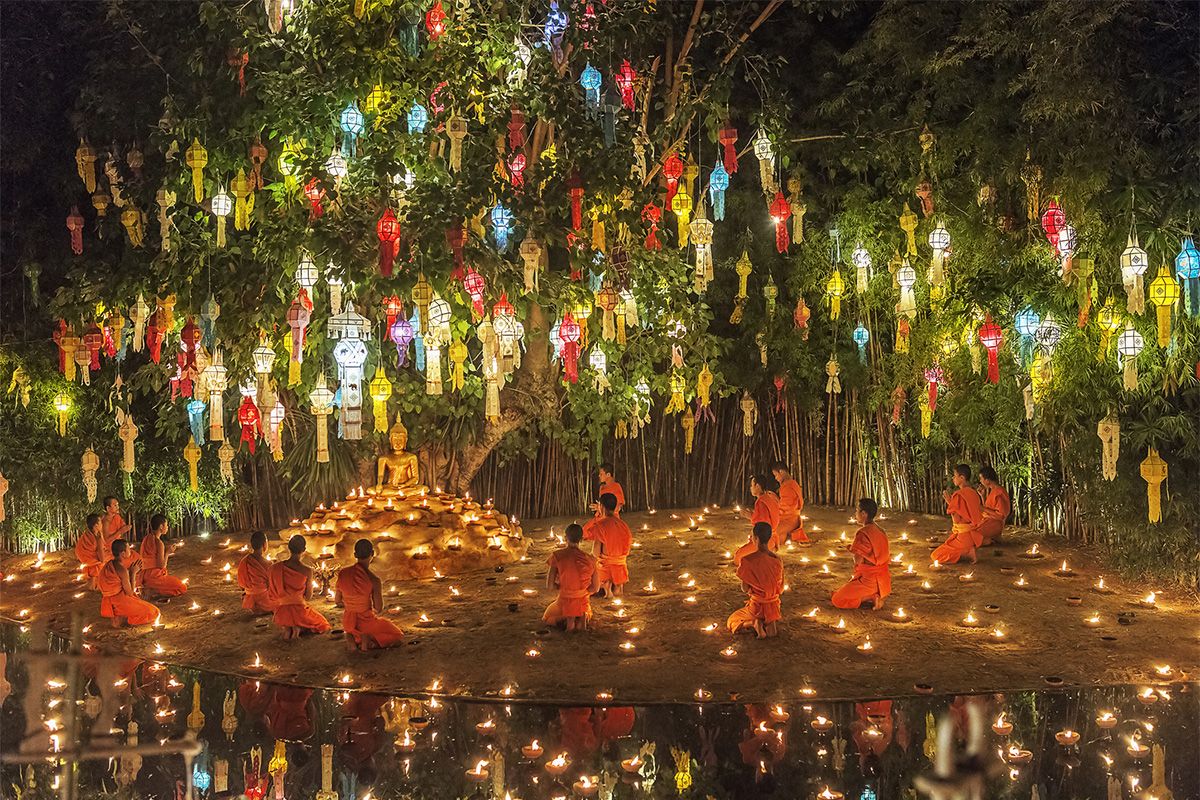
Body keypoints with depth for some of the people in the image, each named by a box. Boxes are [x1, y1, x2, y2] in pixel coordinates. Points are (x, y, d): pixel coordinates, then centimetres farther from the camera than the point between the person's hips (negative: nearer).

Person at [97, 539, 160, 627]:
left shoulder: (109, 564, 4)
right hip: (119, 602, -9)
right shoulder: (122, 570, -23)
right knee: (153, 613, -2)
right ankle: (121, 619, -6)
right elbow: (130, 593, -14)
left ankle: (117, 616, 13)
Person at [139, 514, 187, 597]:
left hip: (145, 574, 9)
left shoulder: (147, 538, 8)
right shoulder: (159, 543, -19)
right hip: (154, 576, -9)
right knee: (182, 587, -2)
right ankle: (153, 592, -9)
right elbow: (161, 565, -17)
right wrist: (167, 552, -4)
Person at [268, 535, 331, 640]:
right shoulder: (307, 571, -16)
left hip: (281, 613, 3)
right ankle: (299, 627, -3)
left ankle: (286, 628, 5)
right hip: (299, 610, -3)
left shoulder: (275, 568, -10)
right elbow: (308, 596, -1)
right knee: (323, 626, 26)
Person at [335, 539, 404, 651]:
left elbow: (337, 600, 2)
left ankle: (353, 637, 9)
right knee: (398, 637, 21)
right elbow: (379, 608, -14)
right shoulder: (374, 580, -24)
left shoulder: (343, 573, -10)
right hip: (366, 622, -5)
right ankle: (368, 641, -1)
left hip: (348, 623, 5)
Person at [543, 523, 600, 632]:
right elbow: (595, 587, -4)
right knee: (588, 614, 41)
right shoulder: (590, 559, -12)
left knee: (546, 618, 33)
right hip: (583, 604, 2)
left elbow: (549, 585, -14)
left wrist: (561, 587, 6)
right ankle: (581, 618, 7)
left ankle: (568, 620, 3)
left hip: (564, 603, -2)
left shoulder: (557, 556, -16)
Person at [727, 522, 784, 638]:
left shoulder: (748, 561, -21)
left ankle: (753, 623, -5)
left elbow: (745, 588, -12)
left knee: (732, 621, 23)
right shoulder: (778, 560, -9)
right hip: (774, 607, 4)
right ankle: (770, 623, 3)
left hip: (757, 606, -4)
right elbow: (781, 590, 0)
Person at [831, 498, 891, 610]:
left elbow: (858, 561, -19)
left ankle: (872, 596, -10)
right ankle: (875, 595, 7)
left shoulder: (863, 533, -20)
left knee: (837, 600, -3)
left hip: (868, 580, -9)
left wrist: (852, 551, 2)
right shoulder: (880, 531, 7)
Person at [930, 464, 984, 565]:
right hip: (975, 535, 9)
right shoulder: (974, 493, 6)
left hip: (963, 536, -9)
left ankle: (966, 552, -13)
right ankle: (968, 551, 5)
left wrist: (949, 502, -12)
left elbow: (956, 520, -21)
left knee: (936, 556, -1)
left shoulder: (958, 495, -20)